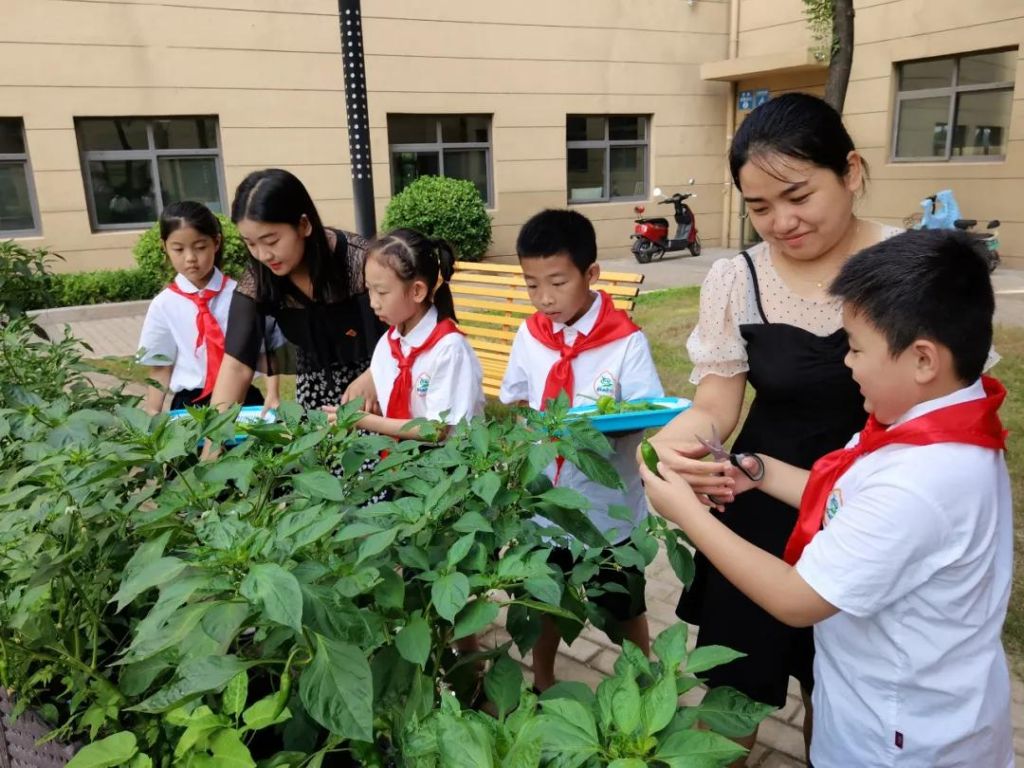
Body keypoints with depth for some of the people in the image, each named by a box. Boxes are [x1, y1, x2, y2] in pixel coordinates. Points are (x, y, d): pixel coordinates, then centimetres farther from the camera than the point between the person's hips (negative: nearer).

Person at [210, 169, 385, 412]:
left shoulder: (358, 260, -24)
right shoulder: (258, 281, -14)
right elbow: (237, 363, -17)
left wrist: (374, 377, -28)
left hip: (377, 385, -3)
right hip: (317, 391, 3)